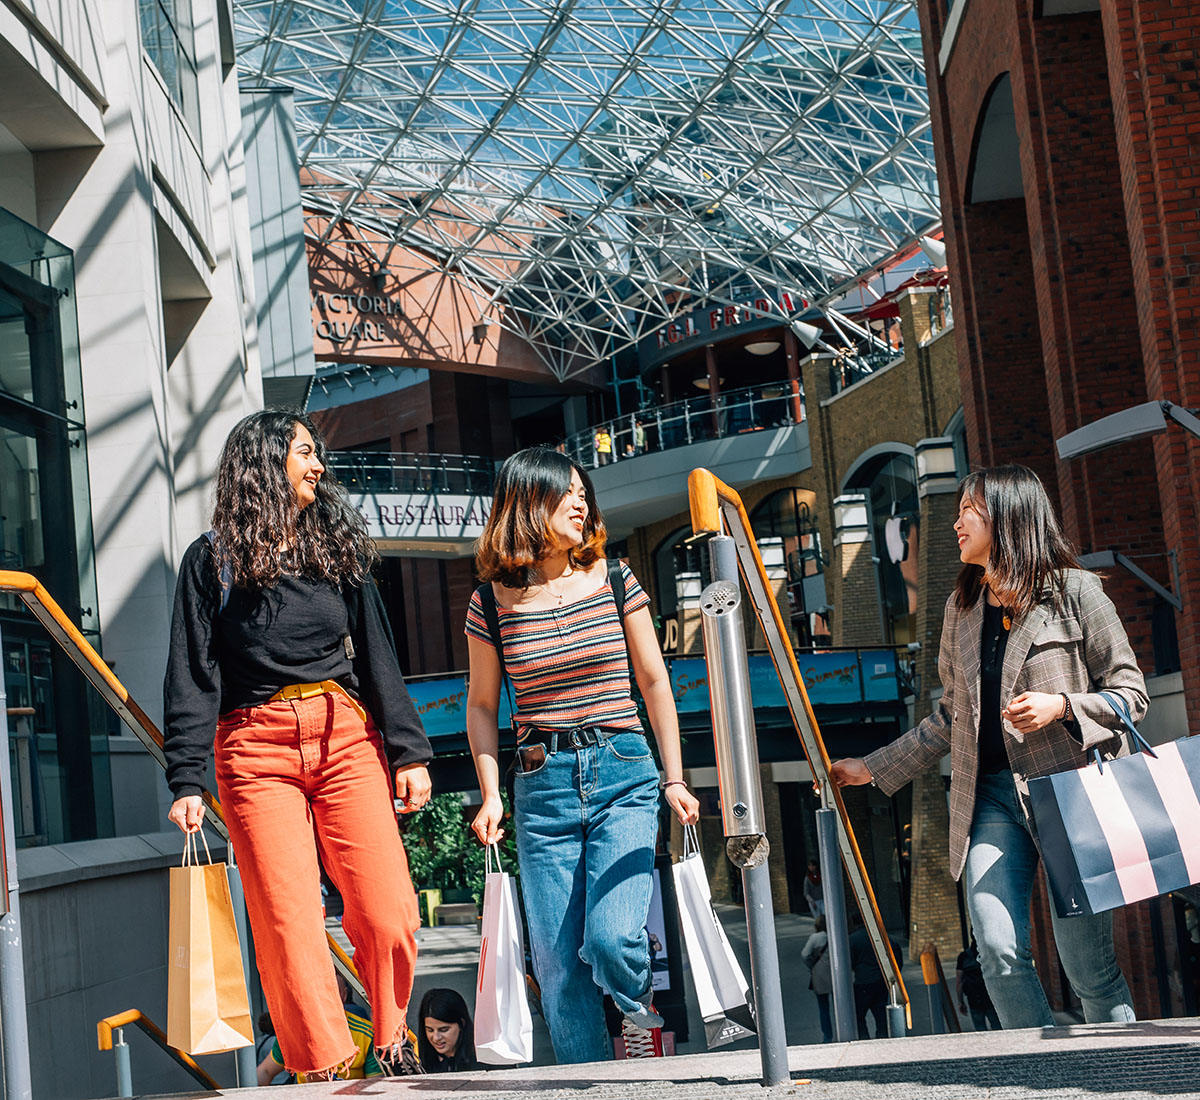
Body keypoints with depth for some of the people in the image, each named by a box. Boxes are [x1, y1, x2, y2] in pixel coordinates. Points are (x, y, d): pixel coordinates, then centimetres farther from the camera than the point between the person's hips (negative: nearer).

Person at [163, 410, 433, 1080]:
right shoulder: (213, 560, 8)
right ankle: (326, 1071, -2)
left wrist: (408, 749, 4)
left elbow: (377, 654, 14)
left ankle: (389, 1047, 13)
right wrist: (187, 781, -7)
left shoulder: (337, 546, 18)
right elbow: (193, 678, 3)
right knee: (289, 927, -9)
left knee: (389, 917, -8)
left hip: (347, 735, 2)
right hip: (257, 749, -2)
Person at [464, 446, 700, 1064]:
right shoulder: (493, 601, 2)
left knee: (612, 940, -17)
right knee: (557, 961, 1)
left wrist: (674, 780, 6)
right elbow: (481, 705, 11)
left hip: (624, 775, -1)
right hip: (542, 783, 1)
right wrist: (490, 795, 3)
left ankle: (640, 1008, 17)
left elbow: (654, 682, 10)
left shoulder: (614, 581, 3)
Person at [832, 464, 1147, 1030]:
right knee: (1000, 953, -12)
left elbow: (1131, 693, 2)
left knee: (1087, 962, -5)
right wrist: (873, 768, 21)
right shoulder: (962, 606, 16)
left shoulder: (1075, 590, 1)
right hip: (991, 794, 4)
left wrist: (1062, 705, -15)